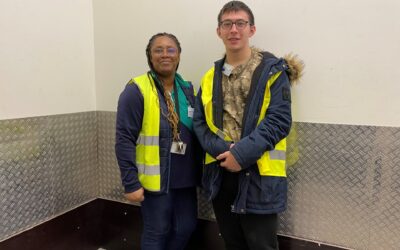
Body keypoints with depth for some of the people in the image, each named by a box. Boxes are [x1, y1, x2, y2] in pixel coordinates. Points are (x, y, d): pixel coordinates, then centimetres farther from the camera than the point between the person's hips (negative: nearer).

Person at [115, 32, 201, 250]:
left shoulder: (188, 90, 7)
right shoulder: (136, 91, -12)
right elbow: (124, 140, -15)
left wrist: (198, 171, 11)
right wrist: (131, 183, -16)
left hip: (184, 178, 6)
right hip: (155, 179, -5)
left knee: (186, 228, 16)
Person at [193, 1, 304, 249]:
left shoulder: (273, 71, -4)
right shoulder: (210, 77, 10)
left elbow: (279, 120, -13)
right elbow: (199, 122, 5)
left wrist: (242, 153, -21)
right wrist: (221, 150, -12)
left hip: (258, 175, -5)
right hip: (220, 174, 5)